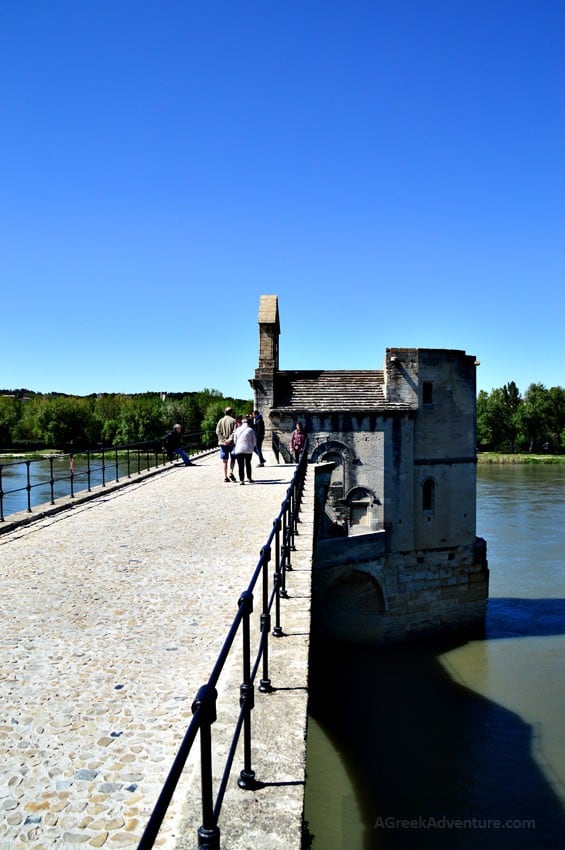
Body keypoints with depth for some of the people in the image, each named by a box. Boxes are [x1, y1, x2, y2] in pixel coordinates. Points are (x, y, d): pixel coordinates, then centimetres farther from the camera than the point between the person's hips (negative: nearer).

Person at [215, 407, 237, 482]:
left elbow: (218, 431, -3)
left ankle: (225, 477, 6)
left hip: (223, 443, 2)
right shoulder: (233, 420, -3)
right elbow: (235, 432, -14)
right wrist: (230, 439, -16)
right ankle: (231, 472, -9)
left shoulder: (220, 421, 6)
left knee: (225, 460, 7)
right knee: (232, 459, 11)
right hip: (231, 443, -2)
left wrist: (223, 439, -9)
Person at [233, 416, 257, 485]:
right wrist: (252, 447, 21)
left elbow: (234, 441, 10)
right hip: (248, 450, 0)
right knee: (248, 464, 17)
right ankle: (249, 478, 21)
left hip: (238, 450, 0)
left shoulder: (237, 430, 5)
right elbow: (254, 441, 2)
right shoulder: (251, 430, -2)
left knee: (240, 465, 3)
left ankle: (241, 480, -3)